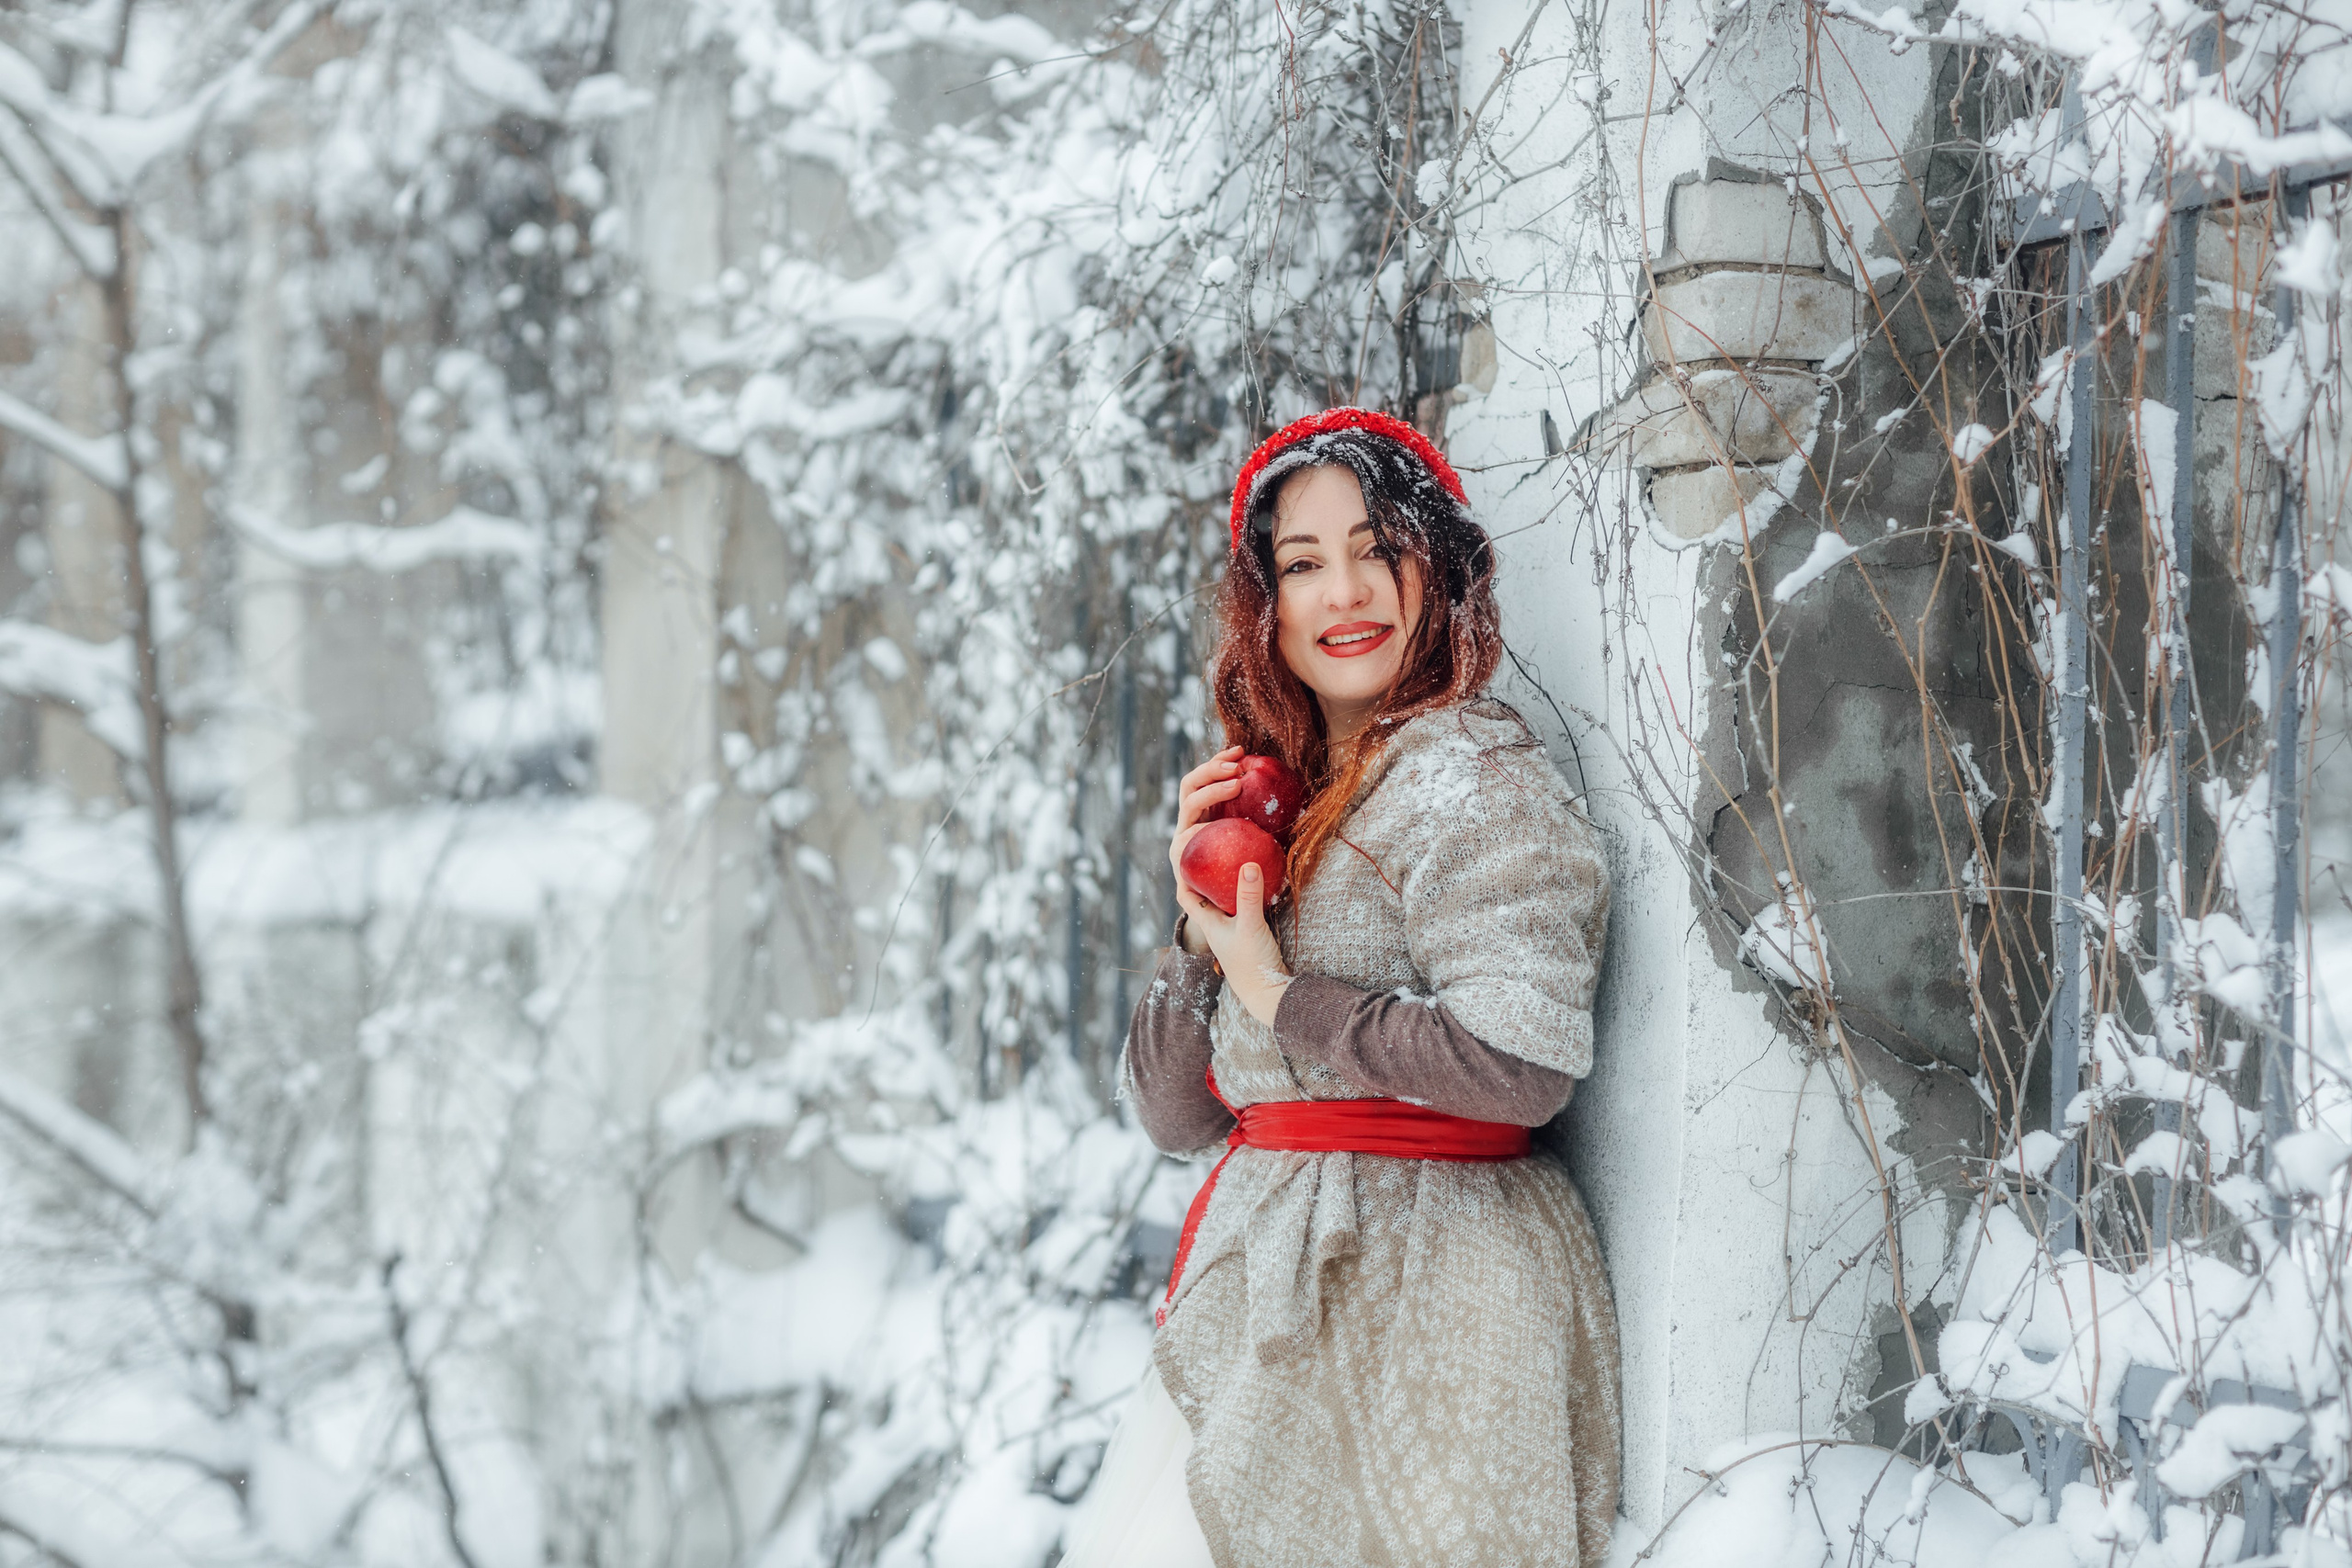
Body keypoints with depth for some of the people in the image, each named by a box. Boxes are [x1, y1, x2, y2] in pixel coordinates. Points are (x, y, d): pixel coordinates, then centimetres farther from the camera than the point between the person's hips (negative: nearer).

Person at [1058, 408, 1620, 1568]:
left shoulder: (1465, 775, -8)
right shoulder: (1284, 802, 16)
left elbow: (1526, 1061, -22)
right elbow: (1174, 1115, 15)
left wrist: (1279, 996, -11)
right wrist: (1204, 924, -1)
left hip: (1404, 1292, -7)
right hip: (1280, 1281, 7)